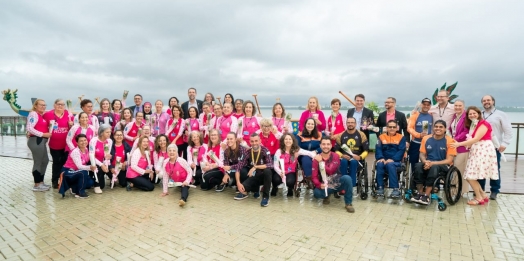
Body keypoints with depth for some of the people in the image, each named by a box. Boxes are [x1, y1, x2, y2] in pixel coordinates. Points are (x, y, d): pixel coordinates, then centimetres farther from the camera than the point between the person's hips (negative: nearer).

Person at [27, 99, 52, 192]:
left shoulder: (42, 115, 16)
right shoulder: (33, 114, -10)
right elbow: (29, 128, -20)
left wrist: (48, 133, 4)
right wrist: (43, 134, -19)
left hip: (41, 141, 9)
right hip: (36, 141, -9)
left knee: (45, 161, 15)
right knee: (38, 162, -3)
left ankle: (41, 182, 26)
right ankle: (37, 185, 6)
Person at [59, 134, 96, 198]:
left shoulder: (86, 150, -3)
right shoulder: (75, 152, -24)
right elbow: (79, 166, -31)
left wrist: (92, 167, -19)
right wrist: (89, 167, -46)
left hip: (76, 171, 7)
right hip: (67, 172, -7)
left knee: (90, 182, -9)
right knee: (83, 173, -33)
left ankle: (75, 188, 18)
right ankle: (80, 193, -16)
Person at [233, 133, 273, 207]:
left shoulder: (264, 150, -13)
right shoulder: (248, 152, -6)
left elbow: (270, 165, -27)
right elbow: (239, 168, -9)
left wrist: (255, 167, -31)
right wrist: (238, 183, -21)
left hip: (264, 176, -2)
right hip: (254, 177, 3)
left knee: (267, 170, -36)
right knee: (242, 187, -24)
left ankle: (266, 196, -18)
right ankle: (256, 190, 12)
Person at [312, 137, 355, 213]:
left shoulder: (335, 156, -8)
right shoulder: (316, 159, -6)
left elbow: (330, 171, -20)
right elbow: (314, 177, -11)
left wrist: (320, 162, -23)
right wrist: (319, 185, -30)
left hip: (337, 182, 0)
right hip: (325, 185, 0)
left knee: (347, 178, -32)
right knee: (316, 193, -31)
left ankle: (348, 203, -14)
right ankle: (326, 195, 8)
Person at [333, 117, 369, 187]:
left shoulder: (361, 135, 6)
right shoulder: (341, 135, 8)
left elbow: (366, 150, 3)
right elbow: (336, 150, 6)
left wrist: (360, 157, -16)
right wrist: (342, 156, -15)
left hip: (356, 158, -1)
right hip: (344, 158, 1)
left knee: (353, 162, -36)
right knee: (343, 161, -35)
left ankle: (352, 185, -31)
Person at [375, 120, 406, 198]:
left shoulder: (401, 137, 7)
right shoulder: (381, 137, 12)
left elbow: (401, 151, -5)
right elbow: (378, 149, 3)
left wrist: (392, 159, -20)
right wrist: (381, 158, -17)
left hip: (396, 161, -2)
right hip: (384, 160, 2)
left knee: (390, 164, -35)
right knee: (379, 164, -32)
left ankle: (396, 189, -31)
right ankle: (380, 187, -25)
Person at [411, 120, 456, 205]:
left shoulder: (449, 141, -5)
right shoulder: (426, 138, 5)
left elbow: (449, 160, -9)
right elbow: (422, 154, 7)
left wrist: (432, 163, -22)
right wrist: (425, 162, -17)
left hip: (443, 166, -3)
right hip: (428, 164, 3)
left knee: (434, 168, -37)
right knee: (418, 166, -31)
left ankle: (427, 195, -29)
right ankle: (420, 193, -22)